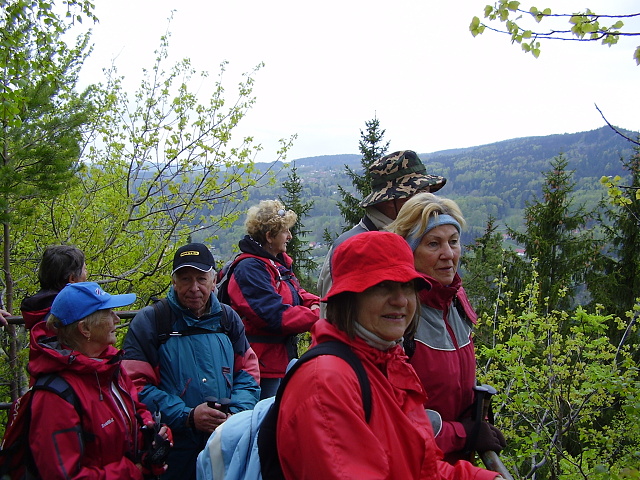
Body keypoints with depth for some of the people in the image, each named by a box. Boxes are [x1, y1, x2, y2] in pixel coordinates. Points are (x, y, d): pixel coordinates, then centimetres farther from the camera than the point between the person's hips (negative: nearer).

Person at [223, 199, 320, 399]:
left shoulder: (279, 263, 12)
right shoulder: (250, 268, -19)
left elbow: (297, 293, 16)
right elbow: (275, 315, -26)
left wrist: (314, 304, -6)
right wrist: (317, 316, -23)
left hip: (281, 358, 10)